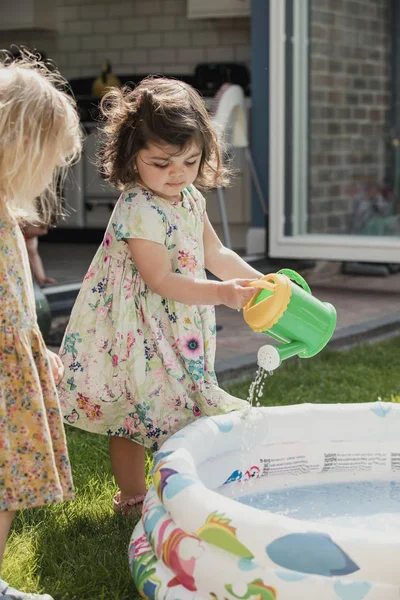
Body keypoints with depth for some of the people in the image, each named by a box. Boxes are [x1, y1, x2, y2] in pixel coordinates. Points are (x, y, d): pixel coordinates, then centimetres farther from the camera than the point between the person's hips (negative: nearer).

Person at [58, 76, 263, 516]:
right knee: (132, 416, 7)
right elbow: (160, 280, -25)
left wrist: (261, 283, 3)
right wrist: (221, 293, -31)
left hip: (180, 328, 8)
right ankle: (132, 499, 21)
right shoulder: (138, 211, -23)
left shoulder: (191, 198, 4)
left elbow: (216, 254, 13)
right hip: (138, 331, -8)